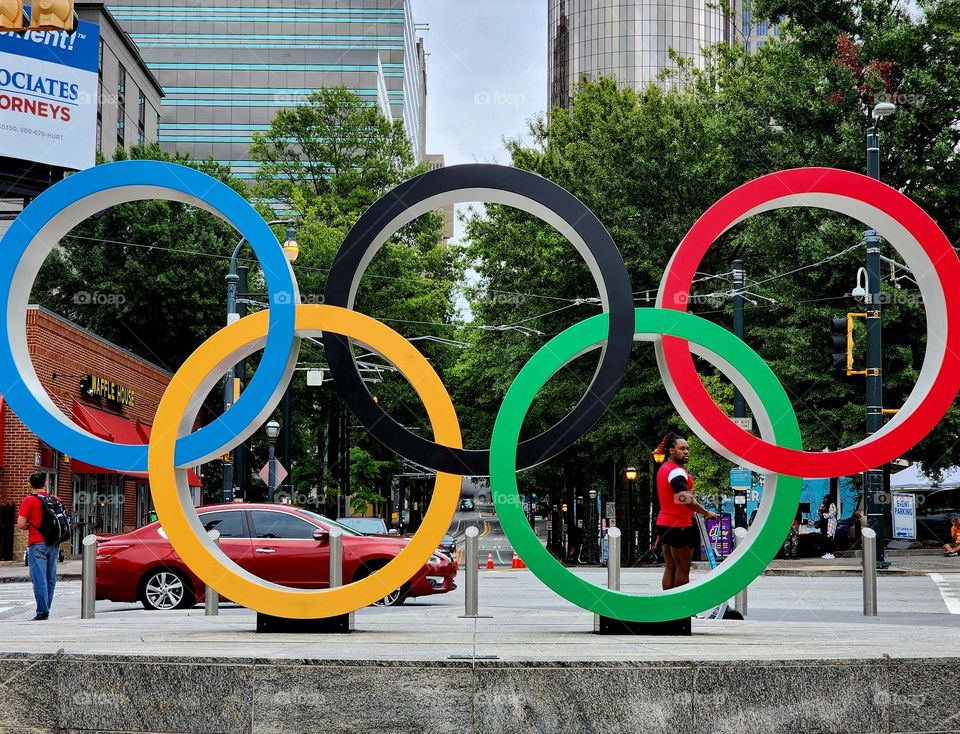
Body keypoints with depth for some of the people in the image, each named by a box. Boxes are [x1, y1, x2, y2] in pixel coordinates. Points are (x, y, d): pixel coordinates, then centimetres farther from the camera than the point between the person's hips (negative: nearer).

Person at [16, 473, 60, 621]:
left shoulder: (28, 500, -6)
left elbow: (21, 524, -11)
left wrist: (29, 526, 9)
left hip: (37, 544, -5)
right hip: (54, 544, 5)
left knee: (39, 579, -7)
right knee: (50, 579, 10)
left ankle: (42, 611, -13)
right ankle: (46, 609, 15)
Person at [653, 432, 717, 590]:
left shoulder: (663, 469, 15)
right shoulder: (676, 471, -17)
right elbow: (685, 499, -29)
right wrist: (706, 513, -20)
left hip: (664, 522, 9)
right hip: (680, 525, -9)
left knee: (670, 568, 10)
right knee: (683, 570, -3)